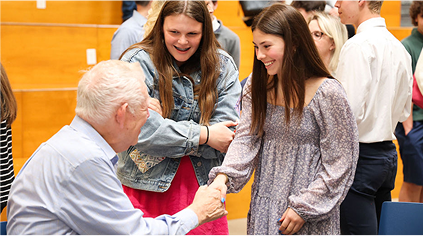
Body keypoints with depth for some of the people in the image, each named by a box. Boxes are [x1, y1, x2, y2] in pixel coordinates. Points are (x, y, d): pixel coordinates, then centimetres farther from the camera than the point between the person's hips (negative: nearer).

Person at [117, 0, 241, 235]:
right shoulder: (138, 61, -6)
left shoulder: (222, 66, 2)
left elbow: (227, 135, -7)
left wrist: (165, 126, -15)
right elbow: (142, 131, -16)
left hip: (203, 187, 3)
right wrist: (204, 135, -12)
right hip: (147, 187, -2)